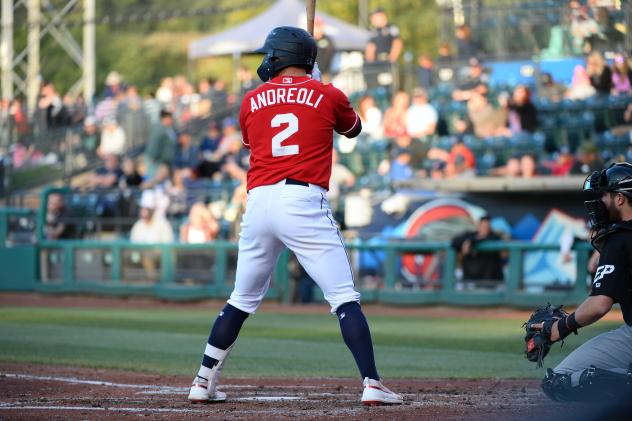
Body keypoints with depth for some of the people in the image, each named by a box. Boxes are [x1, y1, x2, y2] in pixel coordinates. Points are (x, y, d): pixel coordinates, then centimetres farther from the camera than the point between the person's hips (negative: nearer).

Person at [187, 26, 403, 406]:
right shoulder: (328, 96, 7)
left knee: (242, 301, 17)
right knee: (345, 299, -3)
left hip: (259, 201, 3)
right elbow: (354, 129, 27)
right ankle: (372, 384, -12)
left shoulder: (252, 101, 12)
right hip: (305, 202, -3)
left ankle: (204, 383, 19)